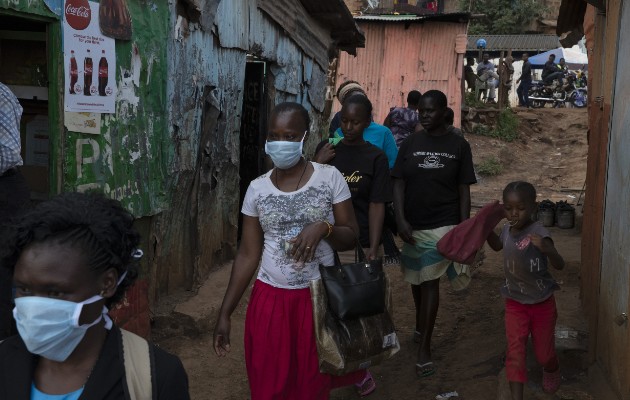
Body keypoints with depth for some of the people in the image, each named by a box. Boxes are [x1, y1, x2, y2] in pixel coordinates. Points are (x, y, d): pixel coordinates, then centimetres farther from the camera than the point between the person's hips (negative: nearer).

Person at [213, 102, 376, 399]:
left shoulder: (330, 177, -7)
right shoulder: (257, 188, -2)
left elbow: (351, 237, -4)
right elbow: (247, 255, 1)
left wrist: (323, 228, -25)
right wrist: (225, 313, -1)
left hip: (320, 296, -2)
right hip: (271, 299, 2)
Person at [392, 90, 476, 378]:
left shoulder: (458, 145, 0)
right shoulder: (410, 144, 3)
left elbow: (463, 190, 1)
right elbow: (398, 184, -1)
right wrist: (401, 220, -13)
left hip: (443, 224, -2)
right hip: (413, 224, 3)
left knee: (431, 281, -5)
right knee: (416, 280, 16)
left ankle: (424, 348, 1)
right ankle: (421, 326, 40)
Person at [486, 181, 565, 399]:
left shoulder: (538, 232, -25)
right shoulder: (507, 230, -6)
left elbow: (560, 265, -31)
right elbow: (498, 245, 19)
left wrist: (547, 249, -51)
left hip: (542, 303, -3)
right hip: (514, 303, 4)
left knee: (543, 351, 14)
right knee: (515, 350, -4)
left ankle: (552, 370, 49)